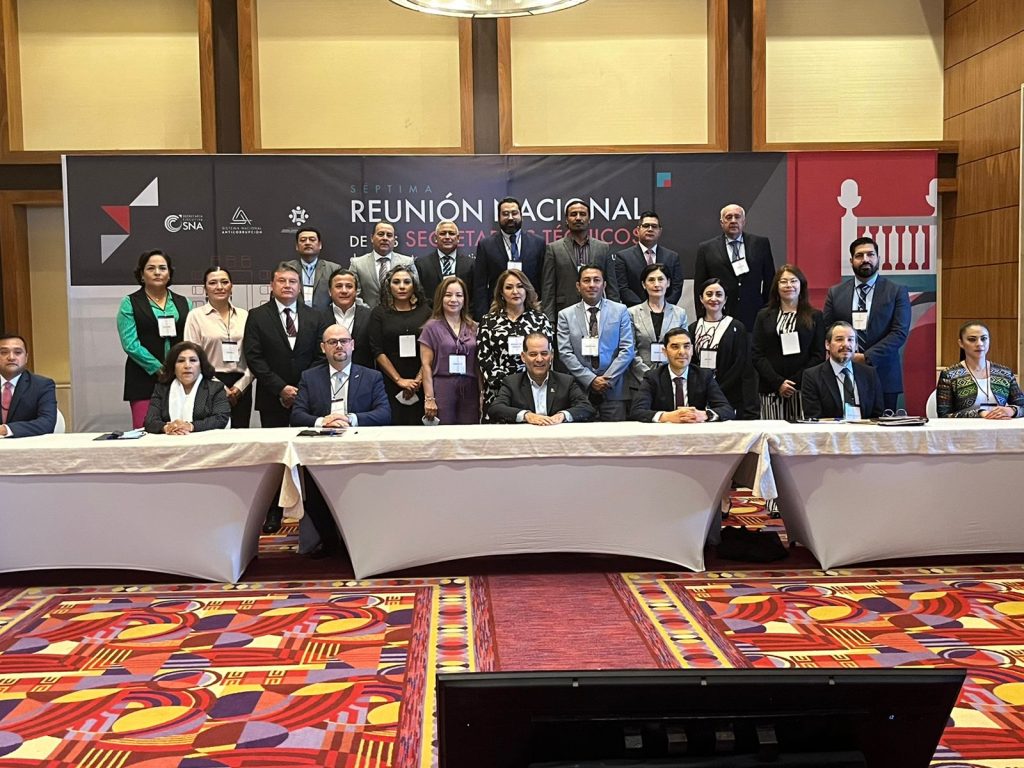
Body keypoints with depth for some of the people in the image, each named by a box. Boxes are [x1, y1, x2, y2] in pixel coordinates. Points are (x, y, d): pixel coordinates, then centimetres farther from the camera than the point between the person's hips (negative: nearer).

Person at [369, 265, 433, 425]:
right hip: (389, 384, -1)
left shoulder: (425, 312, 7)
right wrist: (400, 380, -8)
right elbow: (377, 351, -2)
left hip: (419, 385, 1)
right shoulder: (379, 313, 5)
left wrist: (418, 379, -8)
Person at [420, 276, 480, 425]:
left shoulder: (473, 327, 11)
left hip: (470, 390, 3)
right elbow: (426, 365, -1)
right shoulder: (432, 327, 2)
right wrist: (429, 398, -7)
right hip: (442, 390, -3)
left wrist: (483, 395, 5)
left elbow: (478, 365, 13)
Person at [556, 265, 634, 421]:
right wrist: (591, 379, -9)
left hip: (614, 390, 0)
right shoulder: (566, 315, 8)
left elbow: (627, 350, 2)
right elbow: (565, 353, 0)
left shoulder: (620, 311, 8)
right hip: (580, 390, 0)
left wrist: (608, 379, -8)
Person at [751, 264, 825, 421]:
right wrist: (779, 383, -9)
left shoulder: (814, 316, 9)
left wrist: (795, 382, -10)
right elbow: (757, 356, 4)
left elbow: (819, 355, 2)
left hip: (804, 390, -1)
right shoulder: (764, 316, 12)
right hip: (771, 391, 1)